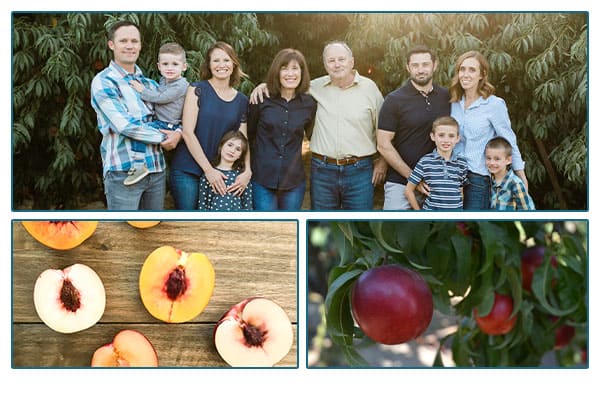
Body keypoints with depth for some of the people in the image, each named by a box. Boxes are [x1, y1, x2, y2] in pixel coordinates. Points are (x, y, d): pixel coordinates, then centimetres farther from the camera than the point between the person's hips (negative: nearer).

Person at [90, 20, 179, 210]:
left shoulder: (149, 83, 17)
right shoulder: (104, 82, -4)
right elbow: (125, 125, -14)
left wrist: (177, 133, -3)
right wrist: (163, 138, -6)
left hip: (156, 169, 6)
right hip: (123, 171, -6)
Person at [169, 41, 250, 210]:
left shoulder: (241, 101, 10)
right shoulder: (197, 89, -3)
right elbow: (187, 132, -9)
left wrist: (247, 171, -8)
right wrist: (208, 169, -14)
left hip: (221, 173, 4)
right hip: (188, 172, -4)